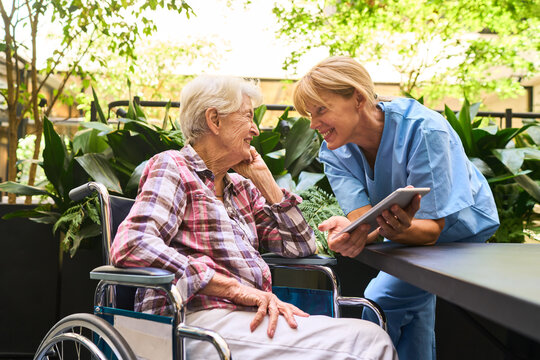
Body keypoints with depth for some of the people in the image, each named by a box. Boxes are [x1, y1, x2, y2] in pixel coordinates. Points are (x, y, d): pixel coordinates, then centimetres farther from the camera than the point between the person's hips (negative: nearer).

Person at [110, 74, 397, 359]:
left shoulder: (241, 187, 24)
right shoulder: (173, 167, 3)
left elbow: (300, 247, 19)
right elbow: (131, 245, -15)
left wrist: (262, 176, 15)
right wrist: (235, 288, -19)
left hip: (250, 315, 7)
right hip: (199, 318, -7)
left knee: (370, 335, -19)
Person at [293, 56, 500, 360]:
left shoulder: (423, 130, -30)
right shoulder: (334, 153, -13)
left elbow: (432, 229, -30)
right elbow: (365, 224, -25)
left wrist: (401, 230, -53)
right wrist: (351, 234, -50)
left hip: (460, 230, -5)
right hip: (408, 239, 6)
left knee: (381, 299, -17)